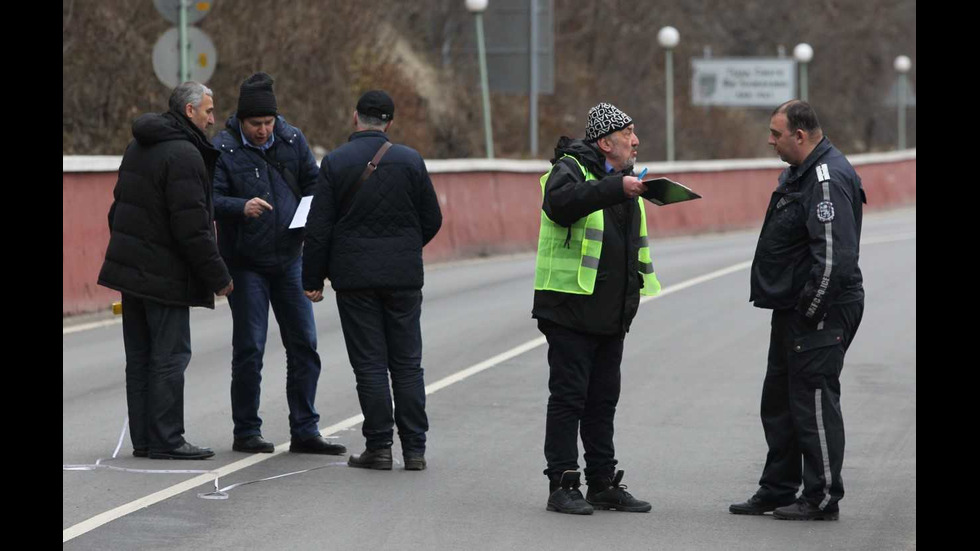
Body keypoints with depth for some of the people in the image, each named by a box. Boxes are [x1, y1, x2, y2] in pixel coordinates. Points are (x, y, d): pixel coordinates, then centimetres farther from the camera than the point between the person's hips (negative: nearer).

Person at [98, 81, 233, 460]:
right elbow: (191, 226, -21)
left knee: (139, 358, 12)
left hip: (129, 269, 9)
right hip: (165, 273, -9)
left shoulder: (138, 147, 14)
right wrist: (218, 276, -14)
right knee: (169, 357, -5)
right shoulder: (184, 155, -17)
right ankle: (165, 440, -4)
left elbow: (119, 207, 20)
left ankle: (142, 439, 15)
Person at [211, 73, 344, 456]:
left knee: (304, 345, 5)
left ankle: (305, 431, 12)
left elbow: (313, 184, 9)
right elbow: (210, 199, -16)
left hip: (289, 258, 4)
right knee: (249, 348, -1)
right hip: (245, 263, -4)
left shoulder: (292, 141, 3)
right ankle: (246, 432, 10)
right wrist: (241, 207, -34)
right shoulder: (223, 149, -10)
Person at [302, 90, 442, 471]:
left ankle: (379, 447, 0)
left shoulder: (335, 162, -4)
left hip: (355, 278, -1)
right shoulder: (410, 161, 0)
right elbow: (432, 219, 5)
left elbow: (318, 228, -5)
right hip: (404, 276, 2)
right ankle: (414, 448, 6)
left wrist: (313, 279, 2)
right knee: (407, 363, 7)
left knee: (369, 364, 2)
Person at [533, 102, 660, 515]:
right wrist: (615, 188, -38)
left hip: (610, 312, 8)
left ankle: (604, 484, 18)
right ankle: (562, 485, -2)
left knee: (603, 399, 12)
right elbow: (560, 203, -34)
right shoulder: (572, 169, -9)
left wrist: (631, 295, 22)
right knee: (569, 397, -6)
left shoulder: (619, 177, 18)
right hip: (570, 308, -8)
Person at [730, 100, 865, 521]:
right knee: (779, 402, 16)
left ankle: (823, 499, 2)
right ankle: (778, 491, 25)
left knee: (814, 401, -5)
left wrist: (811, 309, -21)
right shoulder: (799, 172, 14)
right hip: (793, 311, 11)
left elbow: (835, 255, -27)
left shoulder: (828, 179, -20)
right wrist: (792, 307, 18)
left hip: (821, 313, -11)